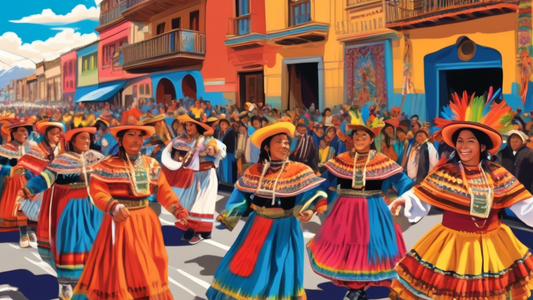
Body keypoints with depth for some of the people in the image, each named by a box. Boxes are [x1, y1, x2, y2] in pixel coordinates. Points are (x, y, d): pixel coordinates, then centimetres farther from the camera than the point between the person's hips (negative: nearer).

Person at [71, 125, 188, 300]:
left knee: (149, 270, 14)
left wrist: (177, 210, -12)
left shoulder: (151, 164, 8)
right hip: (120, 222, -5)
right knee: (119, 268, 1)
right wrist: (114, 207, -35)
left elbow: (163, 191, 3)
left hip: (146, 222, 5)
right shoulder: (107, 165, -7)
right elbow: (97, 191, -17)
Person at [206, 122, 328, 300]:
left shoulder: (299, 171, -10)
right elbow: (241, 197, 7)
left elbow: (311, 196, -14)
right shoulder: (253, 172, 0)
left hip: (283, 230, -3)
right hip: (256, 227, 3)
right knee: (244, 269, 11)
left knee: (278, 273, 5)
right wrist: (226, 217, 0)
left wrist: (308, 211, -33)